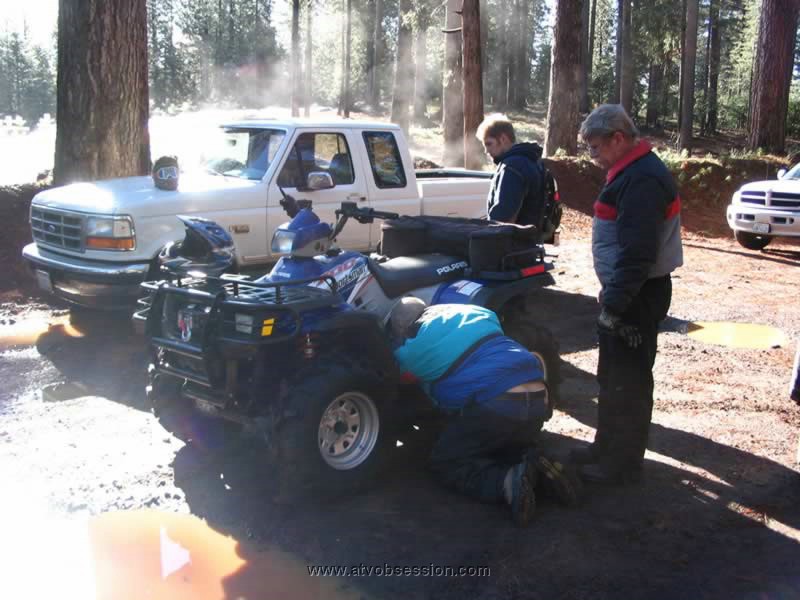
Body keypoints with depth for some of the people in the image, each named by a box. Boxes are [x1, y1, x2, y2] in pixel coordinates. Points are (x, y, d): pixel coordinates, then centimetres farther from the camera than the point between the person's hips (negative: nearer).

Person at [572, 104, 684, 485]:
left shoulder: (642, 181, -20)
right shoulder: (634, 172, 14)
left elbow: (637, 253, -27)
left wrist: (615, 303, -24)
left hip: (637, 296, -11)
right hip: (626, 293, 11)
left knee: (627, 381, -1)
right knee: (612, 377, 19)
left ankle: (624, 463, 10)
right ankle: (608, 447, 32)